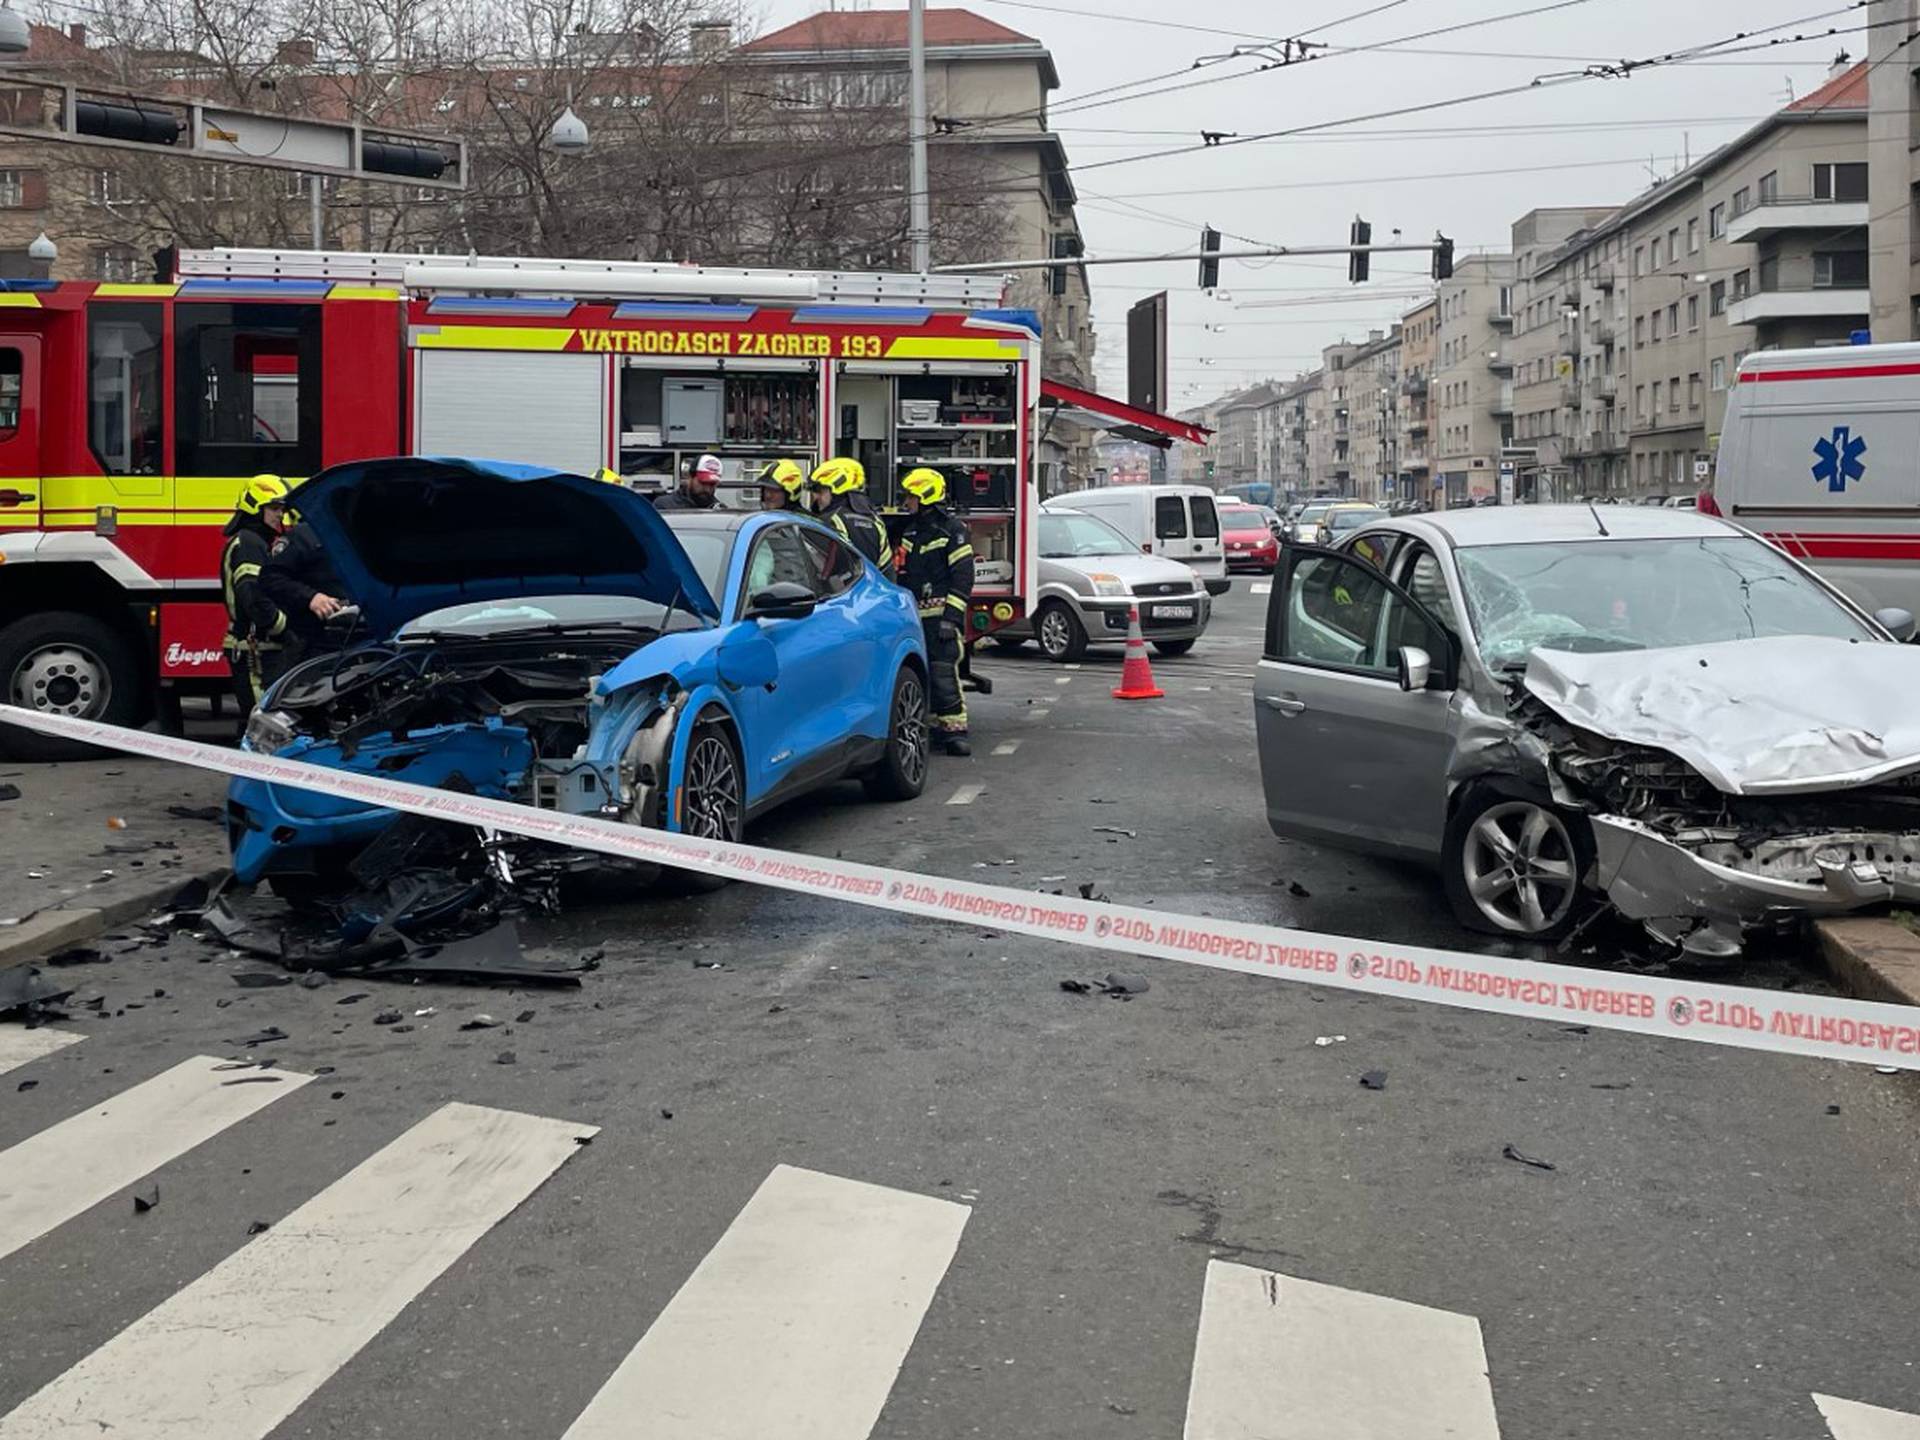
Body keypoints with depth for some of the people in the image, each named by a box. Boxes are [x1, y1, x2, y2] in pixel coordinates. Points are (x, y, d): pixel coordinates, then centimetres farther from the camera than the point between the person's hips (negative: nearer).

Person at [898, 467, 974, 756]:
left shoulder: (953, 530, -4)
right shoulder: (911, 531, 19)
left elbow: (963, 577, -10)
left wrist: (951, 618, -17)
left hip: (939, 614, -8)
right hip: (914, 617, 8)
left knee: (943, 672, -13)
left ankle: (954, 730, -11)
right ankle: (934, 728, 13)